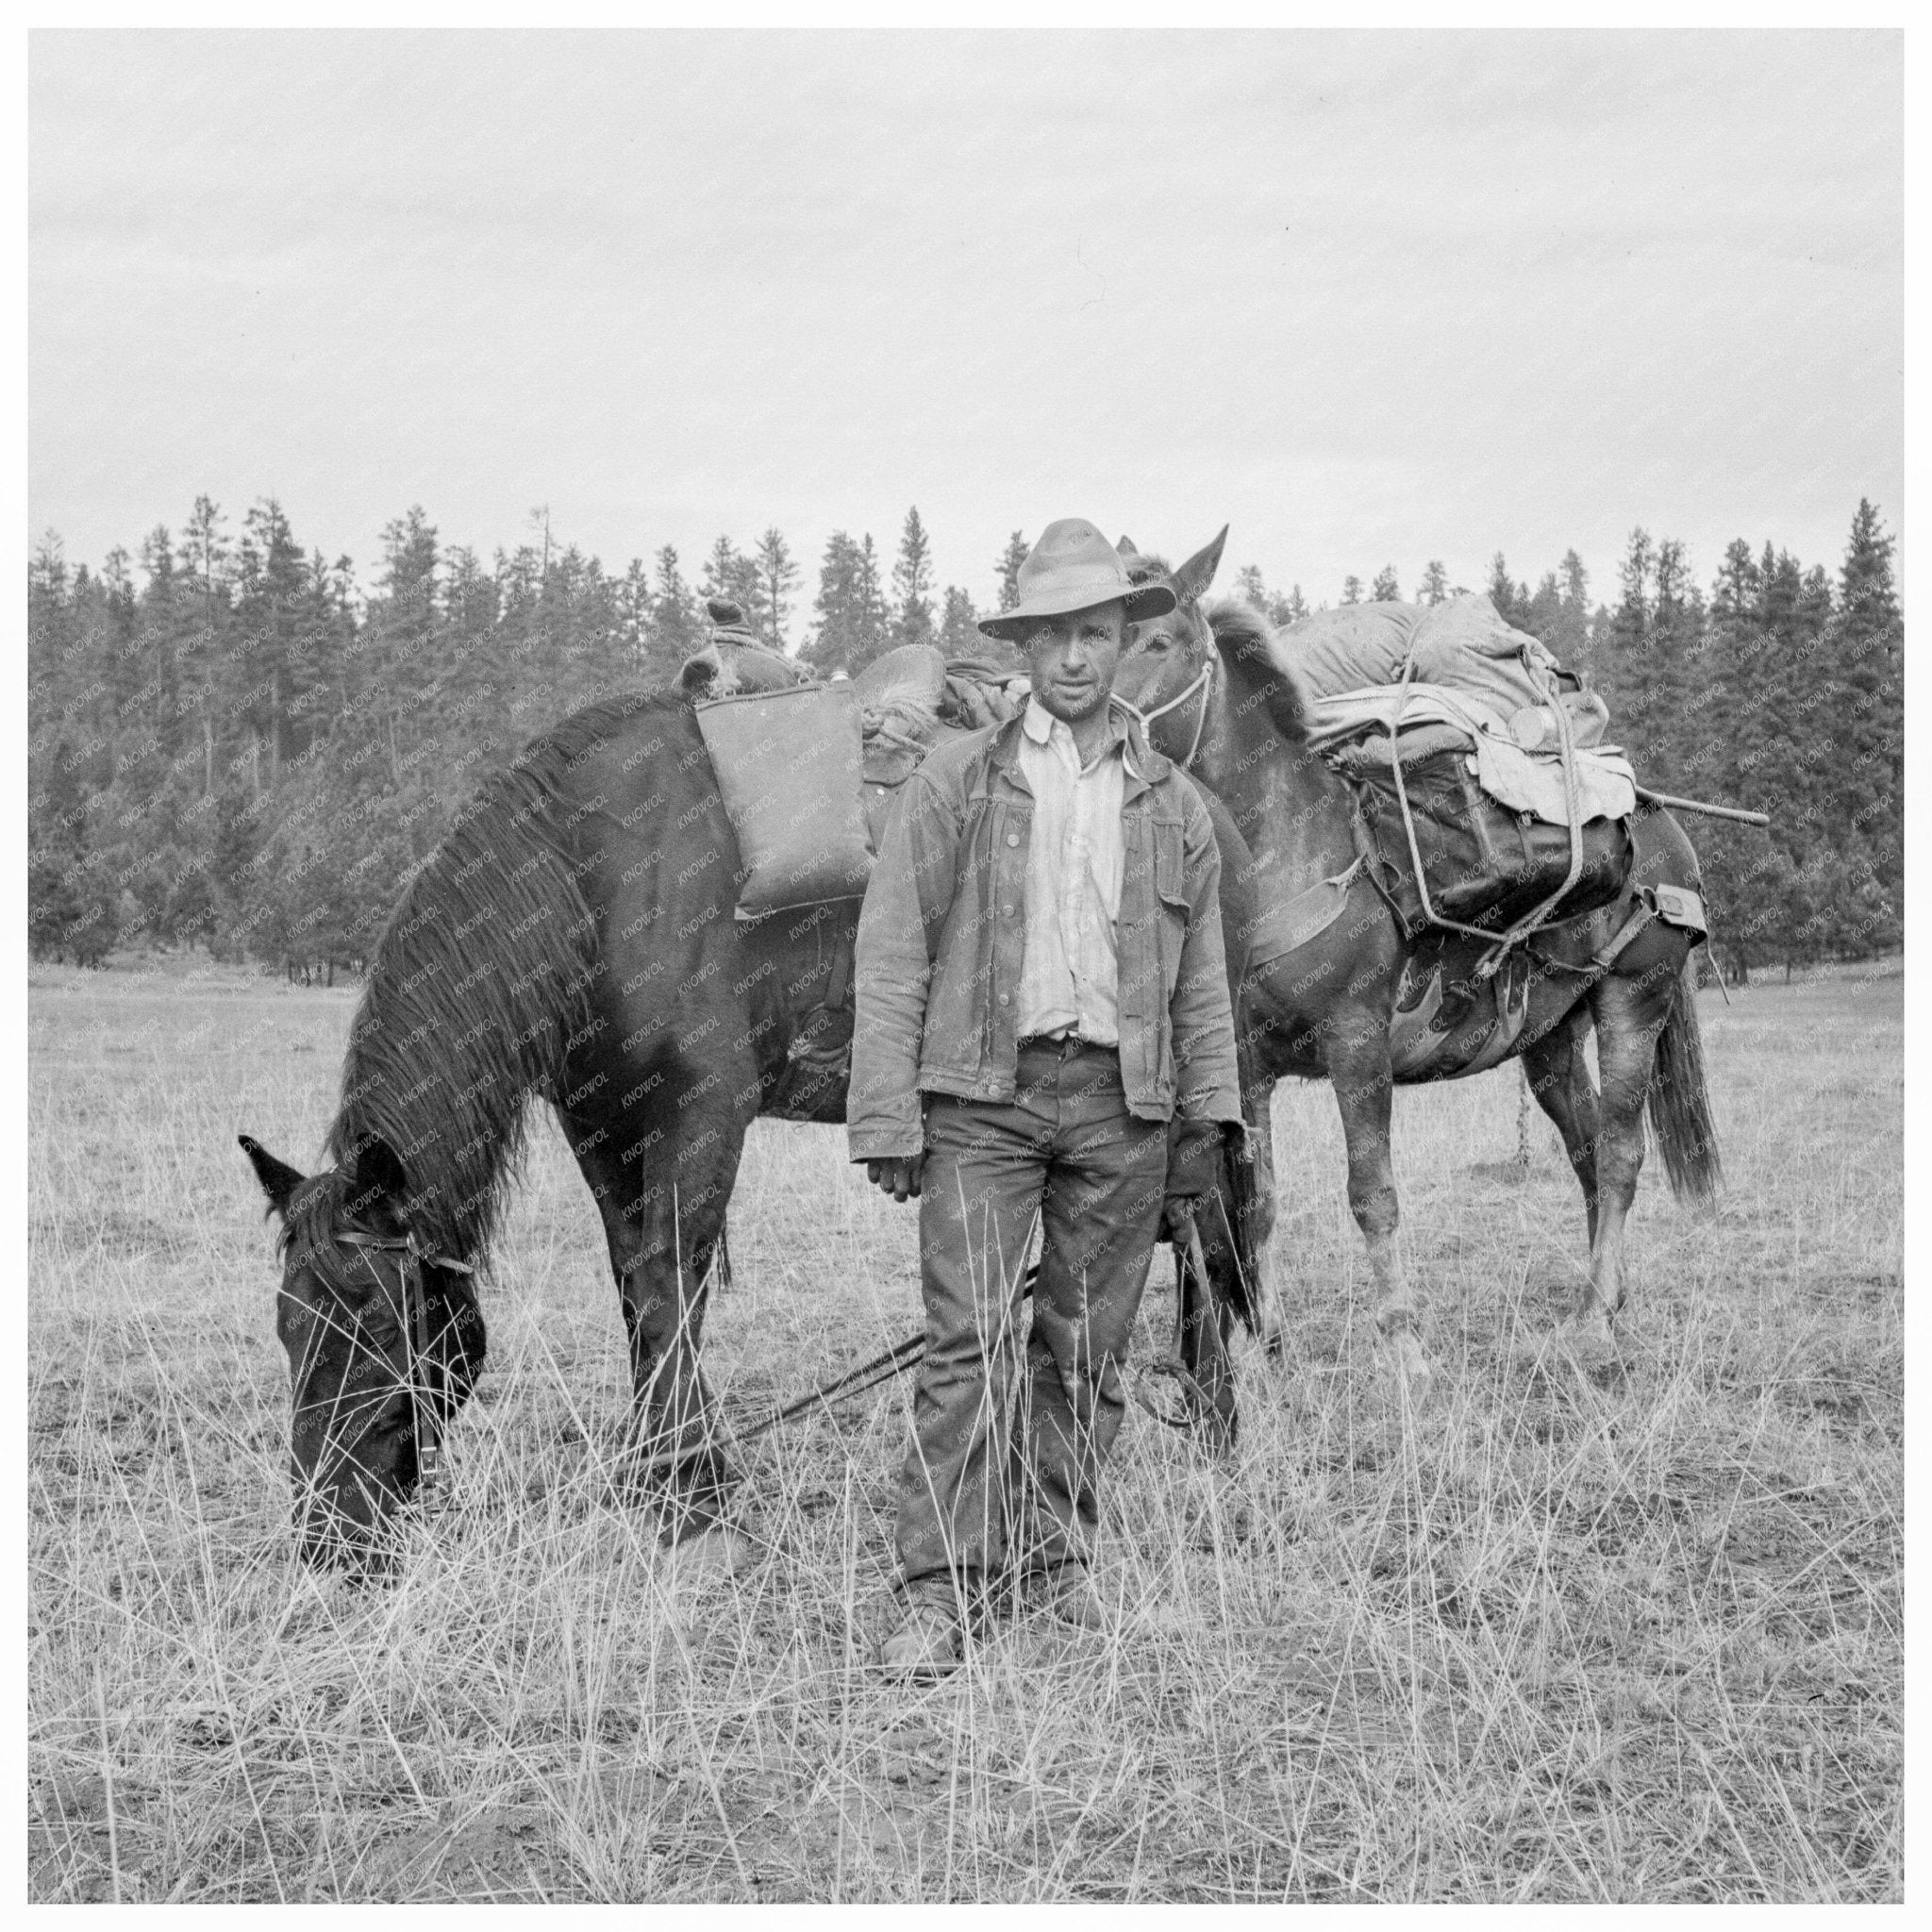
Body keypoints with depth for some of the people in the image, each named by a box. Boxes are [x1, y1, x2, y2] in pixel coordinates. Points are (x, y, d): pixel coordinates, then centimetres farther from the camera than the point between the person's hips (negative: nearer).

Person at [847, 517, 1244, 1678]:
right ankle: (940, 1590, -6)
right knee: (972, 1341, -10)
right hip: (982, 1093, -3)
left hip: (1123, 1103, 3)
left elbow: (1203, 979, 15)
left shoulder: (1174, 804, 12)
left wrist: (1206, 1123, 8)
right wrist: (887, 1122, -7)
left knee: (1090, 1350, 7)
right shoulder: (955, 784, 3)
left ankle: (1055, 1557, 21)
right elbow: (892, 958, -1)